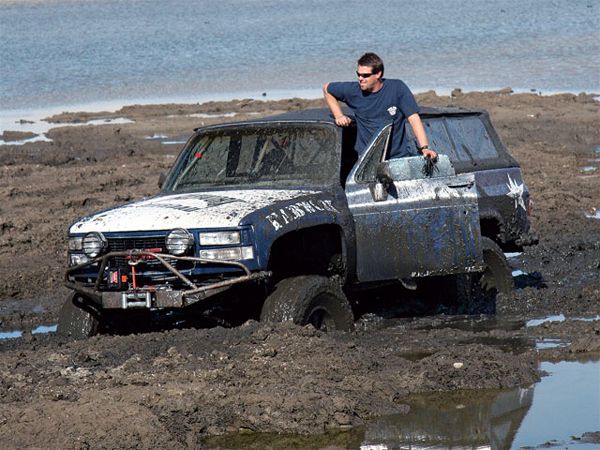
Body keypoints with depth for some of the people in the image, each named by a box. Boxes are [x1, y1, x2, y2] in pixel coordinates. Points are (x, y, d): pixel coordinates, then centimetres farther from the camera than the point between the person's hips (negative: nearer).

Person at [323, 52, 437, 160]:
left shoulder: (397, 88, -4)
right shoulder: (353, 91, 1)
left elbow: (414, 118, -7)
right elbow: (326, 88, 19)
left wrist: (424, 148, -18)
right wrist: (338, 116, 8)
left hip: (399, 156, -1)